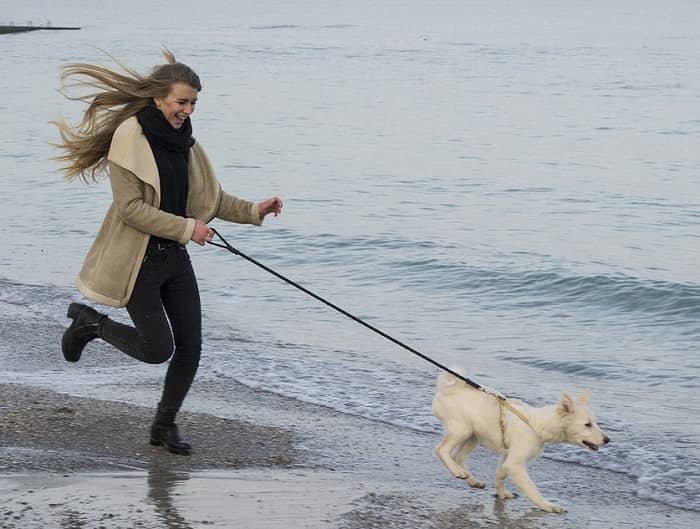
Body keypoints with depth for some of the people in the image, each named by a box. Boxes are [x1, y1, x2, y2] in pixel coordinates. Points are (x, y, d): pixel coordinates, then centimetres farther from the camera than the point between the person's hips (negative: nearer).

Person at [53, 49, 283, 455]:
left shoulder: (183, 140, 8)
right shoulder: (130, 136, -16)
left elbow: (213, 198, 14)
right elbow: (129, 207, -20)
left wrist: (254, 211, -3)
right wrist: (186, 228, -20)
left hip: (174, 256, 7)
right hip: (138, 260, -7)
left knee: (190, 347, 5)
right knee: (158, 349, -8)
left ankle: (165, 425, 24)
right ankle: (91, 323, 18)